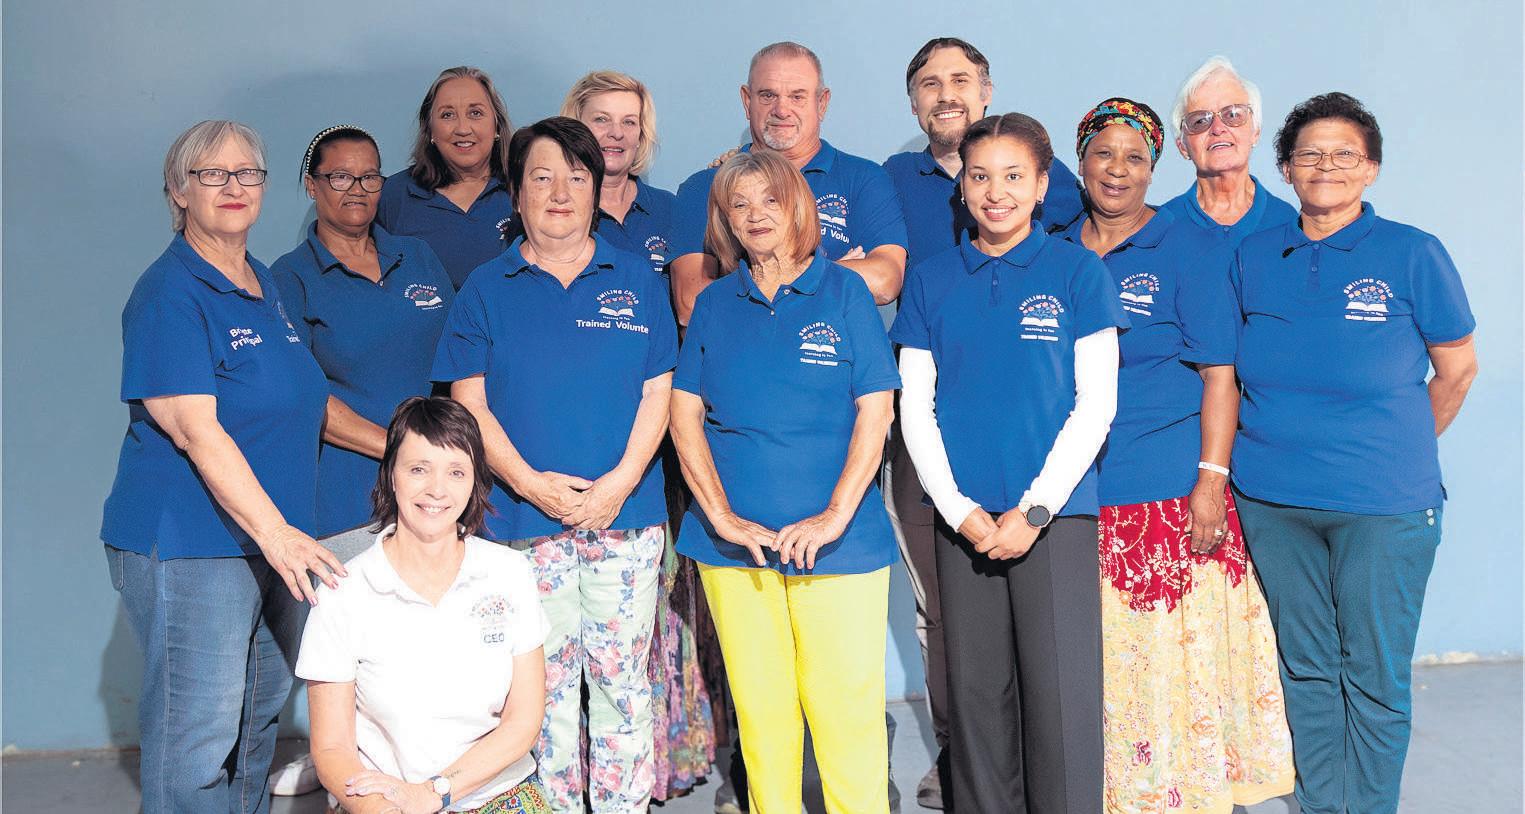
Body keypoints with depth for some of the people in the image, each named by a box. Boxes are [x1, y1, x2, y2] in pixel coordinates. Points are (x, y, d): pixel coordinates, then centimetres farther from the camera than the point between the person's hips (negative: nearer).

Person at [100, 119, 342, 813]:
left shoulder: (266, 287, 14)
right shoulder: (170, 294, -12)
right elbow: (197, 430, -22)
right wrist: (274, 530, -28)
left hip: (274, 537, 8)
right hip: (188, 546, -8)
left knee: (261, 713, 17)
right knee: (198, 736, -2)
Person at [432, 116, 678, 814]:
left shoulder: (636, 280, 8)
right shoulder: (487, 288, 7)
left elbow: (657, 392, 4)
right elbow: (468, 400, 1)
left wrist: (619, 482, -10)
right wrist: (529, 482, -12)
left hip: (624, 515, 1)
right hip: (525, 518, 0)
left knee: (622, 679, 5)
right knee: (546, 683, 6)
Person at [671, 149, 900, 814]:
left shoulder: (843, 291, 4)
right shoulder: (714, 303, 10)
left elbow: (875, 409, -3)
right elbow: (685, 413, 5)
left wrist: (836, 515, -12)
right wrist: (722, 516, -7)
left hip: (838, 539, -2)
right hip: (733, 538, 2)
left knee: (848, 704, -1)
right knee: (759, 707, 7)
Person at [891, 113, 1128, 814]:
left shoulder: (1076, 270, 1)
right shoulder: (930, 281, 8)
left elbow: (1096, 401, -3)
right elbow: (915, 407, 7)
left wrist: (1035, 509, -10)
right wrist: (959, 510, -5)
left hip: (1055, 512, -2)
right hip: (962, 518, 3)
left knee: (1060, 694, -2)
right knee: (975, 694, 9)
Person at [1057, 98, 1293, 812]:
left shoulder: (1189, 249, 1)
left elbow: (1219, 372, -4)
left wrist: (1211, 479, -12)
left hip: (1170, 488, -3)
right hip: (1076, 493, 3)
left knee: (1177, 653, 0)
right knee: (1096, 663, 7)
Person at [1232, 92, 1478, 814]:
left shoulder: (1413, 255, -4)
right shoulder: (1254, 257, 5)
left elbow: (1457, 369, 5)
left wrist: (1400, 453, 12)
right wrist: (1284, 440, 8)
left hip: (1384, 504, -3)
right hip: (1272, 498, 3)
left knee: (1375, 678, 5)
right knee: (1305, 667, 14)